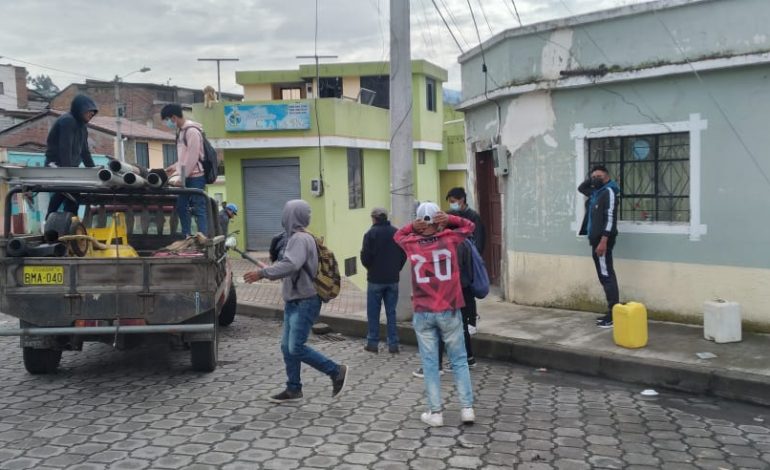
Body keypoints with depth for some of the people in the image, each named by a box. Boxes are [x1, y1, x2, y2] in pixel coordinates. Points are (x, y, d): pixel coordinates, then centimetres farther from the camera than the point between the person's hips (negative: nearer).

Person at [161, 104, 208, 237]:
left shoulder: (192, 131, -14)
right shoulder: (181, 131, 16)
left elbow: (193, 156, -18)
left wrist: (183, 177, -16)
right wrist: (175, 167, 14)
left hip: (195, 176, -9)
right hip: (187, 176, 9)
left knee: (198, 208, -10)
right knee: (181, 207, 9)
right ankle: (187, 237, 15)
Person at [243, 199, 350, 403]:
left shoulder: (300, 238, -17)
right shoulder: (296, 237, 15)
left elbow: (290, 265, -31)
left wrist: (262, 273, -28)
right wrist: (267, 270, 17)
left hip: (305, 302, -10)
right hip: (293, 301, 10)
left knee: (296, 348, -10)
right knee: (287, 346, 11)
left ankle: (337, 371, 1)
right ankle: (293, 389, 20)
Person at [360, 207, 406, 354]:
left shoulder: (371, 234, -12)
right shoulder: (396, 233, 1)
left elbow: (365, 257, -12)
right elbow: (404, 255, 4)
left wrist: (370, 268, 8)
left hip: (375, 279, -3)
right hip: (393, 279, 4)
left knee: (373, 312, 7)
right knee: (391, 312, 9)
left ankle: (373, 343, 9)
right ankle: (393, 343, 8)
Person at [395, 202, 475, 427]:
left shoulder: (411, 244, -2)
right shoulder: (449, 238, -4)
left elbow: (398, 236, 21)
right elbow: (469, 225, 15)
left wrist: (412, 226, 1)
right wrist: (449, 219, -3)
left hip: (423, 313, 0)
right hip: (449, 311, 0)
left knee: (430, 363, 6)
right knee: (459, 360, 10)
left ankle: (435, 412, 8)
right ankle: (467, 408, 9)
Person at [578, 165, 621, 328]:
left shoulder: (609, 192, -11)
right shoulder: (596, 192, 16)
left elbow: (610, 218, -18)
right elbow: (581, 188, 34)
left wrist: (603, 241, -24)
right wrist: (592, 178, 16)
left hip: (603, 239, -10)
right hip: (596, 238, 10)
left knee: (606, 276, -10)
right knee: (604, 276, 11)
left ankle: (614, 314, -9)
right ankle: (611, 311, 16)